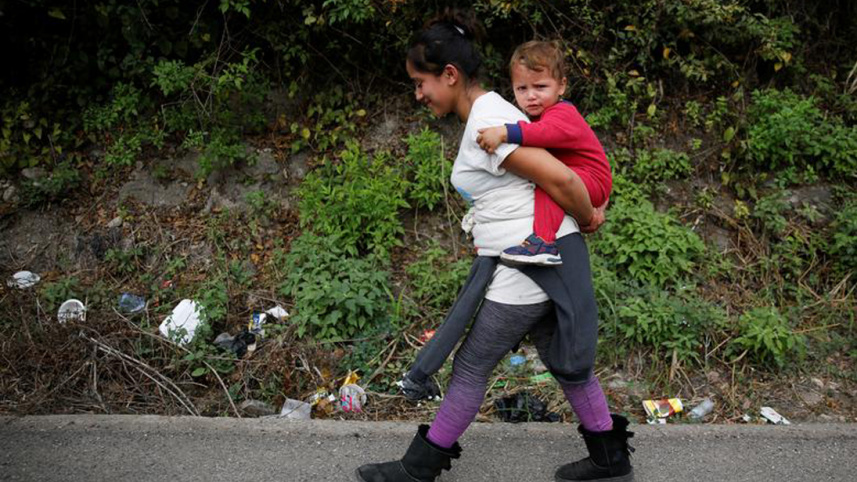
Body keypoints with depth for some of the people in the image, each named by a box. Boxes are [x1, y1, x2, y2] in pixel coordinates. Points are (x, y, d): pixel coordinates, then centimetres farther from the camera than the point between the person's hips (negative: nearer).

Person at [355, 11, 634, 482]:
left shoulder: (485, 125, -21)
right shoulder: (490, 110, 11)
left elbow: (560, 179, -25)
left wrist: (587, 219, -8)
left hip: (532, 267, -10)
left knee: (470, 367, 4)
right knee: (566, 363, 19)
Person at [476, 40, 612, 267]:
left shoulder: (563, 114, -21)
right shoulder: (537, 115, 9)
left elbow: (547, 132, -41)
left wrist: (504, 132, -50)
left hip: (590, 182, -10)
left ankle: (543, 241, -49)